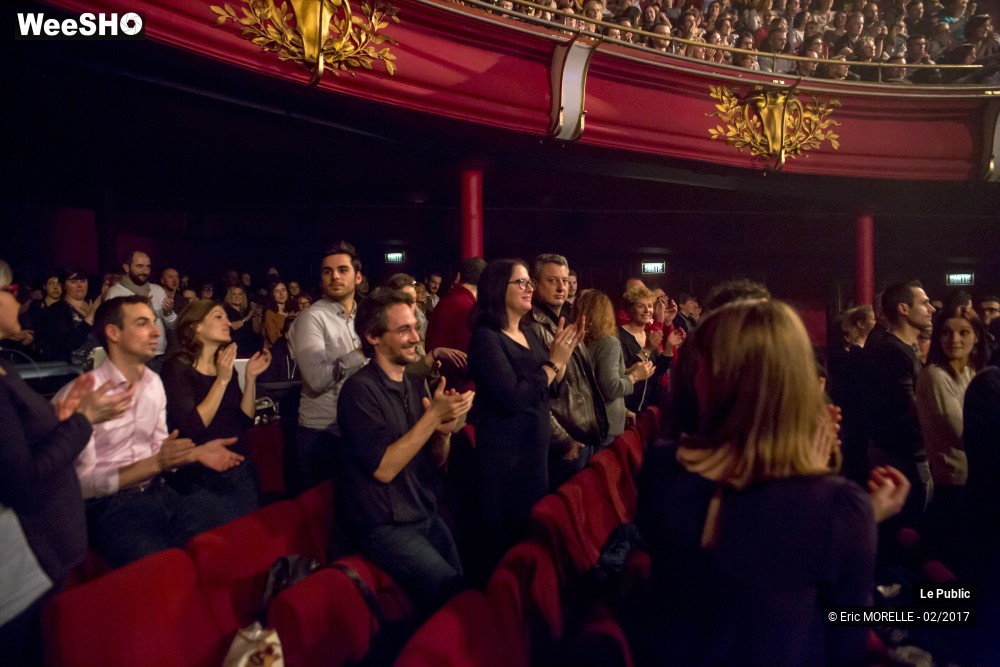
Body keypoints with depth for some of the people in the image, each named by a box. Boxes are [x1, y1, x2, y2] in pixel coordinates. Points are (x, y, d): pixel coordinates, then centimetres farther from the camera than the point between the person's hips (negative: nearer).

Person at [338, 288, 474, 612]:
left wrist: (445, 429, -12)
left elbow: (435, 461, 9)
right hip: (387, 526, -7)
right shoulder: (360, 389, -16)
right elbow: (384, 469, -22)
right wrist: (434, 415, -23)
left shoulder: (415, 383, 6)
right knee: (455, 598, -12)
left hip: (427, 516, 7)